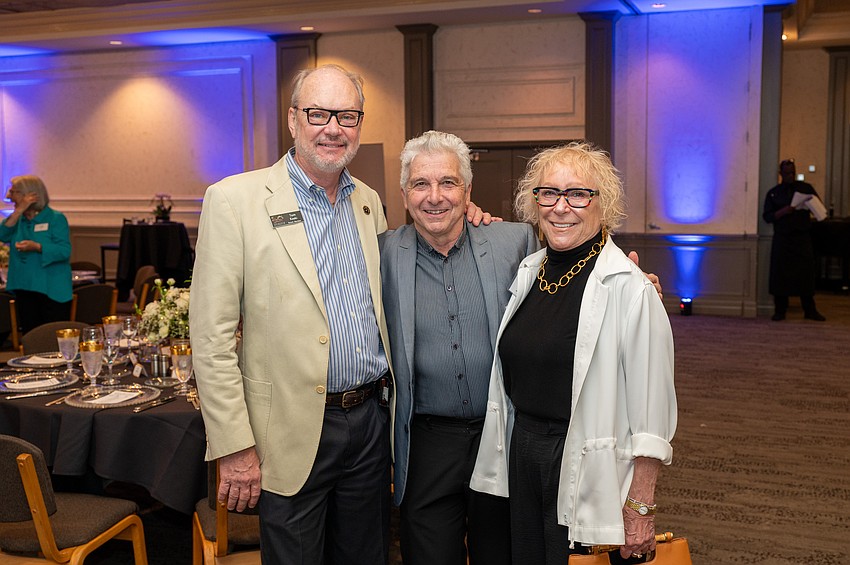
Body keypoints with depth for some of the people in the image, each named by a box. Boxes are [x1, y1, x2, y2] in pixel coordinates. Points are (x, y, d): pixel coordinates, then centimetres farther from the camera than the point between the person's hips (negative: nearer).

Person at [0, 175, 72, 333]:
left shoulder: (56, 218, -5)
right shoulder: (18, 219, 14)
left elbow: (64, 251, -15)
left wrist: (37, 247, -27)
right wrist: (19, 211, -11)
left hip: (52, 290, -6)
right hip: (24, 289, 6)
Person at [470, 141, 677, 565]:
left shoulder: (630, 289, -16)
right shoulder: (526, 272, 4)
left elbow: (651, 415, -15)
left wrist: (640, 508, -14)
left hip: (588, 472, -6)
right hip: (520, 458, 6)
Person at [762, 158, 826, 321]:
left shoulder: (806, 188, 10)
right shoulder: (773, 193, 8)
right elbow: (767, 216, 2)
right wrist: (783, 212, -15)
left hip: (803, 237, 0)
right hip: (782, 239, 0)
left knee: (806, 273, -1)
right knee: (780, 274, -2)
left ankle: (810, 310, 9)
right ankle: (780, 311, 7)